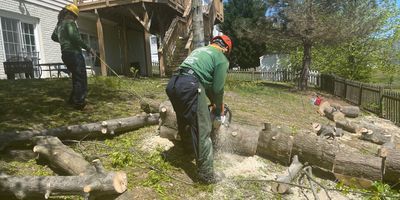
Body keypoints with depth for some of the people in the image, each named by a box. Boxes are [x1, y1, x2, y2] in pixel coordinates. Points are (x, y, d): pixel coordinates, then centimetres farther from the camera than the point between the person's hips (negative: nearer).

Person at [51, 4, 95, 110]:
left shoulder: (59, 24, 21)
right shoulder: (70, 22, -6)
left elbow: (53, 37, 36)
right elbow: (75, 38, -21)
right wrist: (88, 48, -18)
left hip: (65, 54, 9)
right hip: (74, 53, -9)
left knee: (76, 77, 18)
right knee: (81, 78, -8)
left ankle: (73, 99, 21)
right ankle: (79, 102, -11)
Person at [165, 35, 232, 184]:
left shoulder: (200, 50, 31)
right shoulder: (222, 59, 9)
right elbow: (217, 89, 4)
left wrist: (212, 101, 35)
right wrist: (219, 110, 20)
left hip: (172, 84, 8)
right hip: (190, 87, -8)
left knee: (184, 119, 29)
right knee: (202, 130, -1)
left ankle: (187, 146, 54)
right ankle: (206, 174, 6)